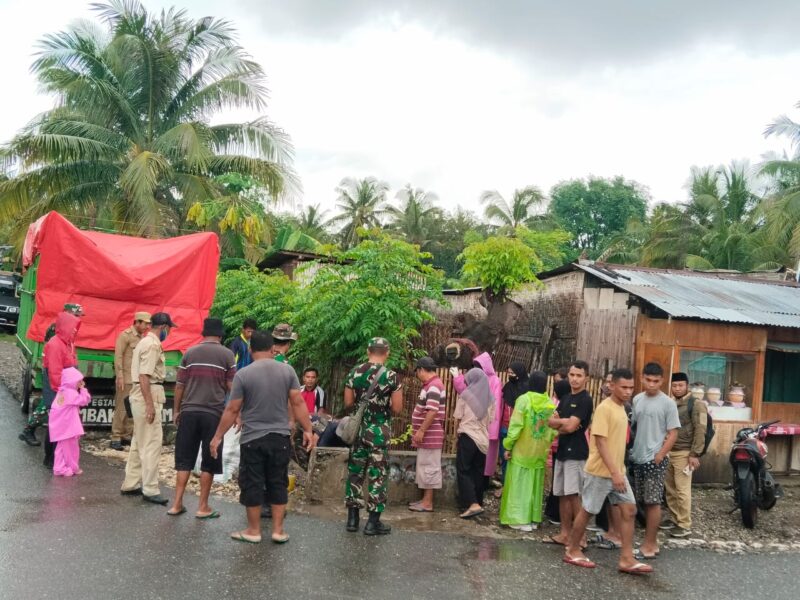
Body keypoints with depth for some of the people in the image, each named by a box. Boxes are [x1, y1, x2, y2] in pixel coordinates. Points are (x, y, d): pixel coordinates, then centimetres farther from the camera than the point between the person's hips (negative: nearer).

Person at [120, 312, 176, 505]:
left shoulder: (146, 342, 15)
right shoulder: (152, 345, -15)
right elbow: (144, 376, -22)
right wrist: (150, 405, -24)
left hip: (141, 396, 11)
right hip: (147, 397, -11)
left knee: (139, 442, 16)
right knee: (152, 443, -7)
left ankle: (130, 485, 23)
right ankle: (150, 490, -3)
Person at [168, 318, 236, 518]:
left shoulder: (190, 353, 8)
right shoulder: (227, 355, 0)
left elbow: (180, 385, 8)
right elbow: (231, 387, -2)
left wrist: (176, 410, 18)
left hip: (189, 411, 3)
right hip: (214, 413, -3)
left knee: (184, 459, 10)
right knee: (209, 462, 5)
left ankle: (177, 504, 11)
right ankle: (203, 507, 9)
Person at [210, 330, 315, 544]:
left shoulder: (243, 374, -7)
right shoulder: (287, 370, -1)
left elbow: (232, 410, -5)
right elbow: (298, 403, -2)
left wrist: (218, 436, 4)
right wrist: (308, 430, 7)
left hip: (252, 439, -2)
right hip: (280, 437, 3)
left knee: (252, 484, 8)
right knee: (278, 483, 11)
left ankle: (253, 530, 17)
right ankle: (278, 530, 15)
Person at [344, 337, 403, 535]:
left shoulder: (354, 372, 1)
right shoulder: (391, 376, -10)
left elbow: (347, 403, 4)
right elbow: (397, 409, -10)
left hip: (358, 429, 4)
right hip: (379, 431, -4)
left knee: (355, 472, 13)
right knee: (377, 475, 3)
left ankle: (352, 518, 19)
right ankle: (373, 522, 6)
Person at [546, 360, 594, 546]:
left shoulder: (585, 400, -10)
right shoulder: (566, 399, 15)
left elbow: (570, 427, -17)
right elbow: (550, 421, 7)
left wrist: (559, 423, 0)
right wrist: (565, 422, -10)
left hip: (576, 453, -8)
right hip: (562, 451, 8)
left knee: (574, 495, -7)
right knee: (562, 494, 10)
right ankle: (565, 533, 17)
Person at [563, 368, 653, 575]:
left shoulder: (621, 408, 10)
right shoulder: (604, 408, -18)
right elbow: (600, 442, -22)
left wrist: (618, 471, 18)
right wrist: (614, 472, -25)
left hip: (618, 471, 8)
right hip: (600, 472, -8)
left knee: (629, 510, 3)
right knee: (587, 511, 4)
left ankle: (627, 559, 7)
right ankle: (572, 551, 19)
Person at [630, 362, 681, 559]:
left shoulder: (667, 403, -8)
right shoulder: (637, 400, 8)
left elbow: (673, 434, -8)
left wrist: (659, 456, -14)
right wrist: (631, 450, 7)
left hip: (655, 460, -6)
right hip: (637, 458, 6)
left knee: (653, 502, -4)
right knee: (644, 501, 11)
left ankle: (650, 544, 2)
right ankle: (650, 540, 21)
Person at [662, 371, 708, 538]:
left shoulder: (696, 404, -6)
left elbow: (700, 430, -12)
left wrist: (695, 454, -16)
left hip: (684, 453, -7)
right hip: (668, 452, 7)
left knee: (682, 490, -7)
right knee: (670, 489, 11)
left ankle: (685, 525, -1)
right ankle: (674, 519, 22)